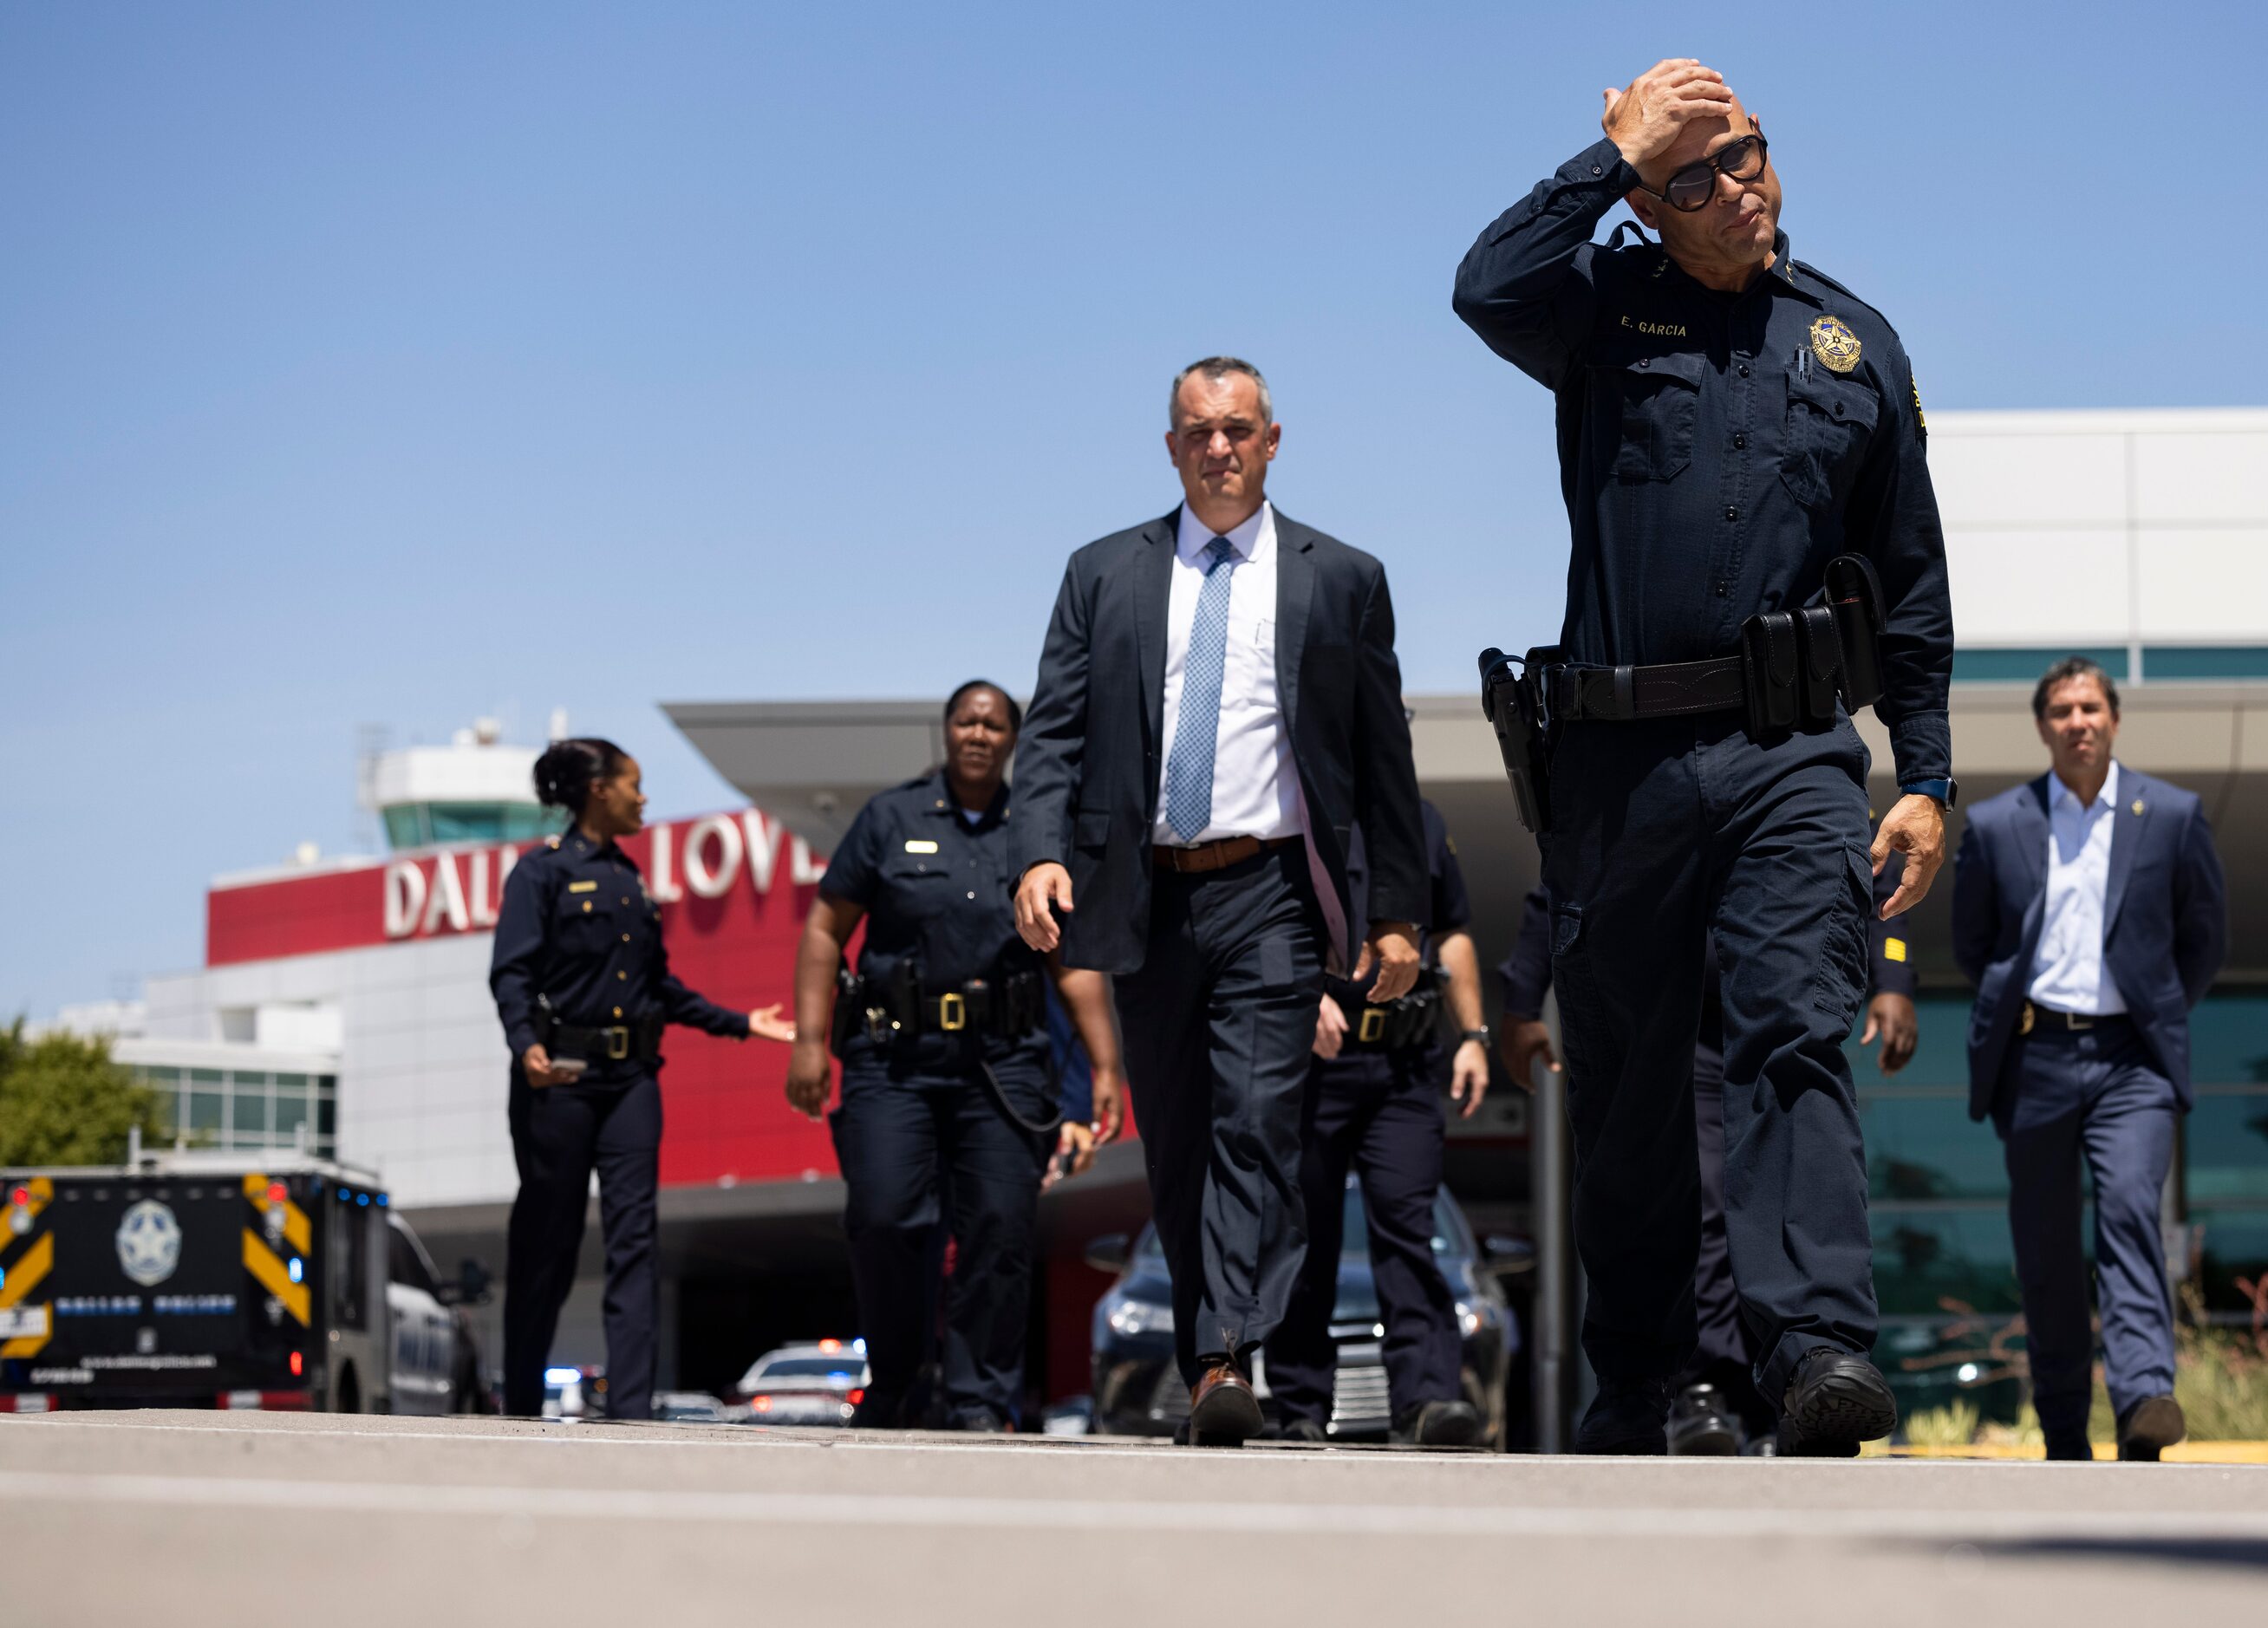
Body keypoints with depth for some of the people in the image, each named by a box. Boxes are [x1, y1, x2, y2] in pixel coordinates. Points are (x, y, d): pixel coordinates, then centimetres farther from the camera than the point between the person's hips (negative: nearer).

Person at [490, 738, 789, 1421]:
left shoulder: (631, 880, 18)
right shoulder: (542, 871, -2)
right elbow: (511, 973, -12)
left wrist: (738, 1024, 21)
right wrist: (526, 1045, -27)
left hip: (630, 1079, 6)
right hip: (560, 1077, -6)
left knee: (634, 1239, -5)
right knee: (546, 1243, 1)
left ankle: (630, 1406, -10)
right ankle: (521, 1407, 12)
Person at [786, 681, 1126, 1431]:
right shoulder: (890, 818, 8)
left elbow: (1076, 965, 14)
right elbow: (824, 928, 7)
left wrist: (1105, 1067, 7)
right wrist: (809, 1040, -2)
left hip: (1002, 1062, 1)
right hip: (894, 1057, -1)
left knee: (1002, 1227, -6)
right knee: (885, 1218, -11)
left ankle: (980, 1400, 3)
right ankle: (894, 1384, 7)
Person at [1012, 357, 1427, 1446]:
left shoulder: (1340, 581, 9)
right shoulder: (1103, 576, 12)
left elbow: (1383, 756, 8)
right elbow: (1054, 732, 6)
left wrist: (1399, 909, 3)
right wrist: (1040, 854, -11)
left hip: (1271, 894, -2)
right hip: (1148, 897, 3)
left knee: (1257, 1123, -15)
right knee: (1174, 1147, 8)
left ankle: (1229, 1364, -23)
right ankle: (1200, 1360, 17)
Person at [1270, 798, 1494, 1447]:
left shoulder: (1423, 821, 18)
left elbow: (1453, 935, 24)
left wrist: (1472, 1034, 16)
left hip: (1406, 1067, 3)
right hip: (1314, 1058, -3)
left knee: (1406, 1224, -9)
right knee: (1307, 1233, 1)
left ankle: (1428, 1396, -18)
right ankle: (1301, 1411, 8)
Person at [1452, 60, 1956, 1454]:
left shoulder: (1856, 343, 13)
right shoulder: (1606, 308, 7)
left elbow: (1911, 585, 16)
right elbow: (1489, 288, -18)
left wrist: (1929, 777, 10)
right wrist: (1618, 154, -11)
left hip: (1795, 751, 0)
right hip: (1623, 760, 0)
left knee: (1799, 1036, -17)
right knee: (1627, 1080, 6)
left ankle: (1820, 1347, -29)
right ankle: (1633, 1385, 17)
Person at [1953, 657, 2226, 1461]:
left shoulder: (2173, 815, 4)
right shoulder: (1995, 825, 6)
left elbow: (2204, 934, 13)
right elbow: (1971, 940, 18)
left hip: (2130, 1059, -1)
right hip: (2036, 1059, 2)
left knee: (2130, 1211, -22)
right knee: (2044, 1252, 4)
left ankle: (2144, 1398, -33)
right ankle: (2064, 1440, 13)